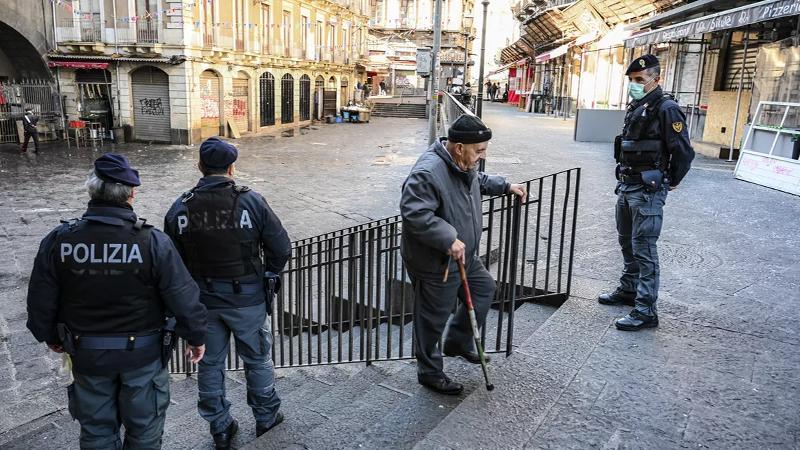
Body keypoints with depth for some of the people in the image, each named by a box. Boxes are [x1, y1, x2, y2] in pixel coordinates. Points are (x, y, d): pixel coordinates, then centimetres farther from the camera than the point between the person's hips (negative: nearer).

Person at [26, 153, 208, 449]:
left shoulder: (58, 240, -12)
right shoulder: (152, 241, -20)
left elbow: (40, 302, -1)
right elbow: (183, 299, -16)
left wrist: (51, 337, 18)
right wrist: (196, 337, 1)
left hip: (86, 354, 3)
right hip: (142, 352, -2)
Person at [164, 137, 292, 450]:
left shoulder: (180, 208, -8)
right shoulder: (251, 201, -14)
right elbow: (281, 248, -12)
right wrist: (269, 276, 7)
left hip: (202, 300, 2)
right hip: (247, 298, -2)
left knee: (210, 364, 17)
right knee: (257, 359, 17)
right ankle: (266, 417, 34)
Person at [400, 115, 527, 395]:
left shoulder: (463, 163, 1)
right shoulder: (427, 173, -30)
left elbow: (479, 182, 24)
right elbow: (414, 214, -36)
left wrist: (505, 186, 17)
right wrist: (449, 239, -36)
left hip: (463, 256, 10)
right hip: (434, 264, -9)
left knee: (484, 289, 24)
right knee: (433, 320, 7)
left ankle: (457, 343, 41)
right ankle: (430, 372, 29)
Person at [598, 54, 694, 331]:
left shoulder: (666, 109, -14)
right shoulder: (636, 107, 12)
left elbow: (683, 151, -16)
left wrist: (672, 182, -3)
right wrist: (625, 180, 13)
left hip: (648, 190, -9)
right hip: (626, 186, 9)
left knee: (643, 249, -7)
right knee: (627, 243, 20)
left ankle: (646, 311, -1)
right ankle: (628, 290, 37)